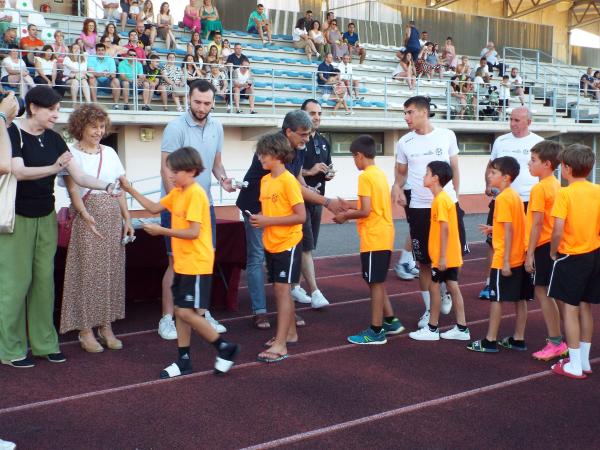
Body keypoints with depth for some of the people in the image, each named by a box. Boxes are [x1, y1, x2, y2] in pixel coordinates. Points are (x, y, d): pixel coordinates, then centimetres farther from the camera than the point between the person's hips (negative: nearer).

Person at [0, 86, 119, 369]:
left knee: (44, 279, 7)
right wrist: (54, 168, -38)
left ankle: (43, 342, 15)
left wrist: (106, 186, -15)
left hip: (46, 217, 6)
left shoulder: (53, 139, 6)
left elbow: (79, 176, 2)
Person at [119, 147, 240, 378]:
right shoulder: (177, 192, 10)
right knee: (180, 311, 11)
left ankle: (225, 348, 6)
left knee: (186, 313, -8)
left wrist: (162, 231, -21)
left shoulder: (196, 194, -18)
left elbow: (193, 232, -24)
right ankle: (184, 361, 19)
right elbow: (154, 208, 15)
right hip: (182, 262, 9)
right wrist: (130, 190, 9)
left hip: (196, 264, -9)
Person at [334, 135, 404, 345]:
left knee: (375, 283, -3)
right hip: (383, 237, 9)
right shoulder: (380, 174, 12)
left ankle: (376, 331, 4)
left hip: (374, 239, -9)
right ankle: (390, 321, 24)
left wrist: (346, 216, -4)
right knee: (377, 282, 18)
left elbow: (365, 211, -19)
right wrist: (352, 210, 17)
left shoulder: (365, 176, -15)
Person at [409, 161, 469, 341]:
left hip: (443, 256, -9)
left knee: (434, 287, 0)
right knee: (453, 288, 10)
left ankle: (432, 329, 9)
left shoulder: (440, 200, -17)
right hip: (451, 255, 9)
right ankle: (461, 328, 14)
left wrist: (442, 257, -23)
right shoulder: (444, 198, 13)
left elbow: (445, 228, -23)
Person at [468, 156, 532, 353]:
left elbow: (509, 230, -20)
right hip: (520, 257, 9)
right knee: (520, 299, 11)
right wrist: (494, 229, 17)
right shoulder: (515, 195, 10)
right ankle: (518, 339, 20)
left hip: (504, 259, -9)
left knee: (496, 298, -1)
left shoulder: (503, 198, -16)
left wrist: (505, 261, -20)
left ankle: (490, 341, 6)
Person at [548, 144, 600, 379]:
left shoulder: (564, 193, -16)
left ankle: (575, 365, 7)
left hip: (571, 257, -6)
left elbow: (558, 230, -21)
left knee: (570, 309, 3)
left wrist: (553, 253, -6)